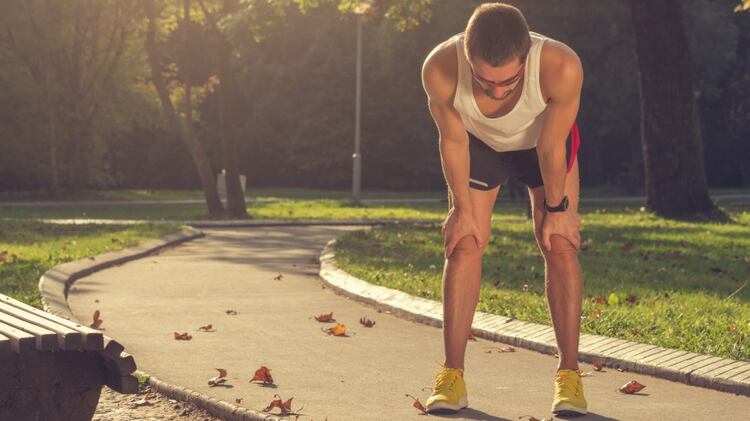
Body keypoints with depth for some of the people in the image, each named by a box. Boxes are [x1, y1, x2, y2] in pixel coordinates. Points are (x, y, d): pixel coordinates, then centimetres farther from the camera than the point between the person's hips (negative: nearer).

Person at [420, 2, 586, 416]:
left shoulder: (561, 67, -43)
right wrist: (463, 209, -9)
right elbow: (453, 140, -21)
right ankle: (451, 376, 0)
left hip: (544, 143, -1)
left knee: (560, 246, -9)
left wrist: (556, 207, -12)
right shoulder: (439, 68, -39)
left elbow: (551, 146, -26)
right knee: (463, 246, -6)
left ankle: (569, 375, -2)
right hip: (479, 143, 1)